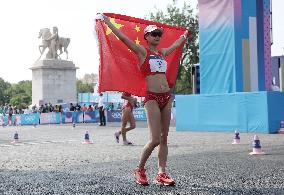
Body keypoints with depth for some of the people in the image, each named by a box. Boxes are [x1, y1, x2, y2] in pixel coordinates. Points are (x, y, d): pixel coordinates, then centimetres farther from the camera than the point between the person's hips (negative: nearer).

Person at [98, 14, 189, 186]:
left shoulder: (163, 52, 18)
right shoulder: (142, 51, 2)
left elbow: (176, 44, 39)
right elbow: (122, 37, -4)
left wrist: (184, 35, 53)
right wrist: (107, 21, -5)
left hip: (167, 97, 7)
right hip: (152, 98, -6)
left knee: (164, 138, 4)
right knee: (155, 139, -11)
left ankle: (162, 173, 7)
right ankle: (140, 169, 9)